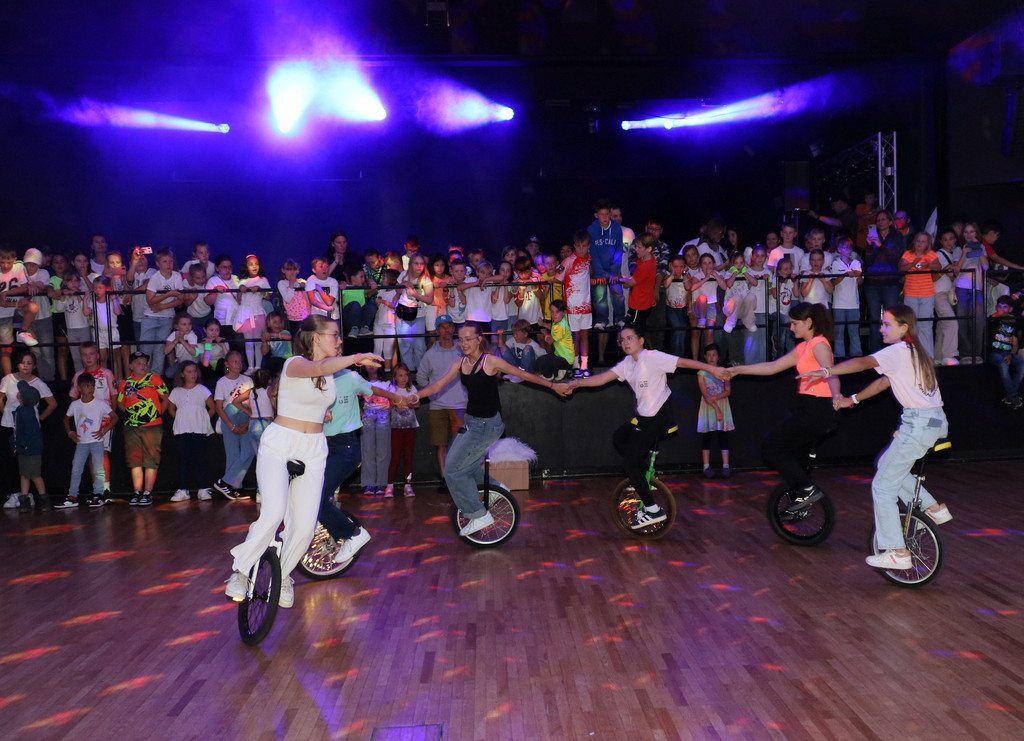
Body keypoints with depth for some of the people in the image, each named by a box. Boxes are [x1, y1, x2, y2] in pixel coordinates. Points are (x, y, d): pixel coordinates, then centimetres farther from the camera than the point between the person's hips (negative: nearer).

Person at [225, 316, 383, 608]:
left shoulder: (331, 371, 9)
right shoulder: (295, 363, -12)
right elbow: (318, 369, -36)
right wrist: (355, 358, -50)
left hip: (313, 451, 6)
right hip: (279, 445, -6)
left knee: (304, 526, -3)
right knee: (273, 513, -25)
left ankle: (283, 576, 22)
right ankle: (240, 570, -4)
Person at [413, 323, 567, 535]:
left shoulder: (490, 361, -13)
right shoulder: (460, 364, 5)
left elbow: (523, 374, -7)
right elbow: (438, 384, 1)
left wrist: (553, 385, -3)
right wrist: (416, 396, -14)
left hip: (487, 425, -7)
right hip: (471, 422, 7)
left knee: (453, 472, -7)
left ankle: (479, 516, 5)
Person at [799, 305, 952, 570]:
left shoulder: (898, 351, -11)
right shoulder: (913, 352, 18)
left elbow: (863, 363, -28)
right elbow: (884, 382, 22)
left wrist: (826, 371, -36)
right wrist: (852, 399, 21)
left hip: (919, 424, -9)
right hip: (935, 420, 9)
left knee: (883, 486, -2)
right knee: (887, 465, 27)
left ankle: (897, 553, 1)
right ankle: (934, 508, 25)